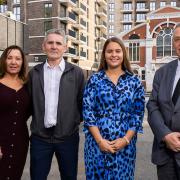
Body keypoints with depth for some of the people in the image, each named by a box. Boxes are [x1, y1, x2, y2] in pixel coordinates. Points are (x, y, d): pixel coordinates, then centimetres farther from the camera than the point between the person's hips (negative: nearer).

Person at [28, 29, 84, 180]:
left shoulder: (77, 73, -1)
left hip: (68, 136, -1)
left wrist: (76, 121, -1)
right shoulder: (34, 73, 5)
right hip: (40, 136, 2)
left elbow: (82, 102, 2)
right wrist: (35, 121, 4)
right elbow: (29, 102, 8)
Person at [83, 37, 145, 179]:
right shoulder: (94, 80, 0)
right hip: (97, 142, 0)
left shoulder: (134, 82, 3)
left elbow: (138, 113, 0)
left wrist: (126, 139, -9)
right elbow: (87, 111, -4)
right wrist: (100, 140, -11)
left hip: (124, 144, 1)